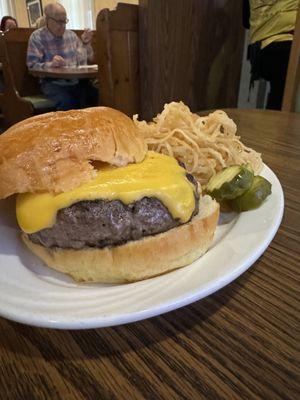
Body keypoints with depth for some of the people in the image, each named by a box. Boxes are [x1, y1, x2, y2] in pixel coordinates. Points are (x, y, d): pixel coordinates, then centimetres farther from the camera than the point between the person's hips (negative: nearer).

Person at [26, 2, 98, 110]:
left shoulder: (71, 34, 16)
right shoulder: (37, 37, 2)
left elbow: (85, 60, 18)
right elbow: (32, 66, -5)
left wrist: (86, 43, 2)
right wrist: (50, 64, -22)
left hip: (76, 80, 4)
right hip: (52, 82, -4)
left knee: (95, 95, -26)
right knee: (67, 102, -36)